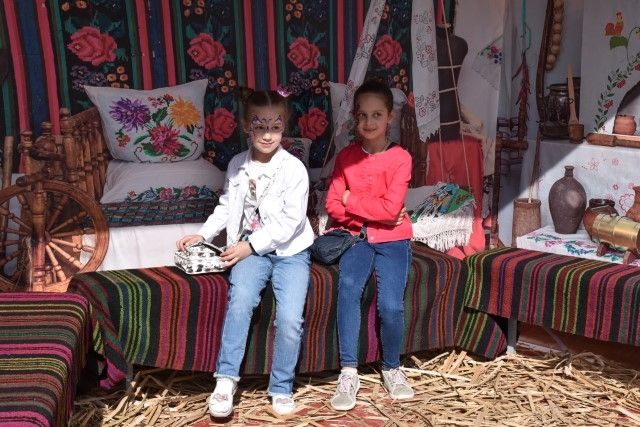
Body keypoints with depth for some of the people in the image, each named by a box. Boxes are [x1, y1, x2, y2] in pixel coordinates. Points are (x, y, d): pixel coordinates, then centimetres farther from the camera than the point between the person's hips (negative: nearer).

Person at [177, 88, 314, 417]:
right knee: (240, 301, -25)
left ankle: (282, 387, 2)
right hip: (251, 249, 3)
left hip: (290, 251, -2)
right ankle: (226, 380, -14)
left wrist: (250, 245, -16)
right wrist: (202, 234, 4)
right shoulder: (237, 165, 5)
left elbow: (290, 221, -14)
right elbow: (227, 207, 17)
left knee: (290, 318, -19)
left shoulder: (294, 169, -10)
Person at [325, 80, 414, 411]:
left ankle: (392, 369, 10)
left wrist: (351, 200, -7)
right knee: (348, 289, -25)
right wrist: (373, 212, -13)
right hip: (356, 237, 2)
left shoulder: (400, 158, -3)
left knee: (391, 306, -17)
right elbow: (333, 206, -3)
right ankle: (348, 372, -16)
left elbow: (391, 208, -14)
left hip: (392, 240, -1)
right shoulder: (346, 157, 5)